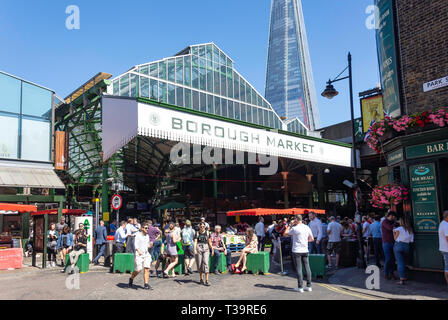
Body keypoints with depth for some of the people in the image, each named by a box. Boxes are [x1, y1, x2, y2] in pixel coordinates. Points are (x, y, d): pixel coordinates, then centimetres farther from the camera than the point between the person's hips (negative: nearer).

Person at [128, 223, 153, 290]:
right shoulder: (138, 235, -8)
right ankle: (131, 279, 24)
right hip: (138, 255, -6)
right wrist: (138, 251, -33)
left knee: (147, 269, -5)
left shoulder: (147, 236, 13)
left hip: (146, 254, 6)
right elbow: (135, 244, -20)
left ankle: (146, 285, 0)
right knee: (138, 270, -5)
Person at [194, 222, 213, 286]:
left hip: (206, 248, 0)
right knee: (199, 264, 5)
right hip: (199, 248, 0)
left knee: (205, 263, -12)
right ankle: (201, 279, 22)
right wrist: (195, 249, -19)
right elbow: (195, 242, -5)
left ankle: (207, 280, -12)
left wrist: (212, 250, 17)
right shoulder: (197, 233, 4)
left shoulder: (207, 233, 7)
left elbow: (209, 242, 13)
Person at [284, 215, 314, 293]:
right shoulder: (307, 227, 5)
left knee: (299, 269, -1)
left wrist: (290, 225, 5)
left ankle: (300, 287, 1)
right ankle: (309, 286, 13)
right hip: (305, 250, 5)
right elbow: (312, 239, 11)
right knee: (307, 268, 9)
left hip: (297, 251, -5)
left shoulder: (295, 228, -13)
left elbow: (285, 233, 0)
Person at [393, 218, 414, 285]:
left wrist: (394, 232, 15)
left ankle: (402, 279, -12)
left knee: (400, 262, -6)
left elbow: (395, 238, 1)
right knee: (404, 262, 16)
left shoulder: (399, 229, -7)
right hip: (406, 246, 4)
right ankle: (404, 277, 22)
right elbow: (411, 240, 5)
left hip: (398, 245, -4)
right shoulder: (410, 230, 6)